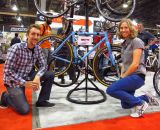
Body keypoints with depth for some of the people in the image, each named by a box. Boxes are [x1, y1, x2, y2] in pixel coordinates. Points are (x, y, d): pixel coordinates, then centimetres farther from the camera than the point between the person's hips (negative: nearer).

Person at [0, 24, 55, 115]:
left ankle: (41, 101, 4)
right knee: (24, 110, -16)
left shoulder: (38, 49, -4)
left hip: (28, 76, 6)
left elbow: (44, 65, -5)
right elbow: (8, 71, -22)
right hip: (14, 81, -6)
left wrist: (37, 77, -25)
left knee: (50, 75, -11)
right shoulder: (16, 48, -22)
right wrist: (24, 83, -25)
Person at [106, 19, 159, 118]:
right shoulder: (124, 43, 15)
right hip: (129, 76, 9)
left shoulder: (136, 41, -11)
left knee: (111, 90, -24)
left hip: (136, 76, -9)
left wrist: (124, 76, -11)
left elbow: (135, 64, -19)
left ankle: (140, 103, -10)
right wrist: (122, 76, 4)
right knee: (125, 105, 13)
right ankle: (146, 98, 27)